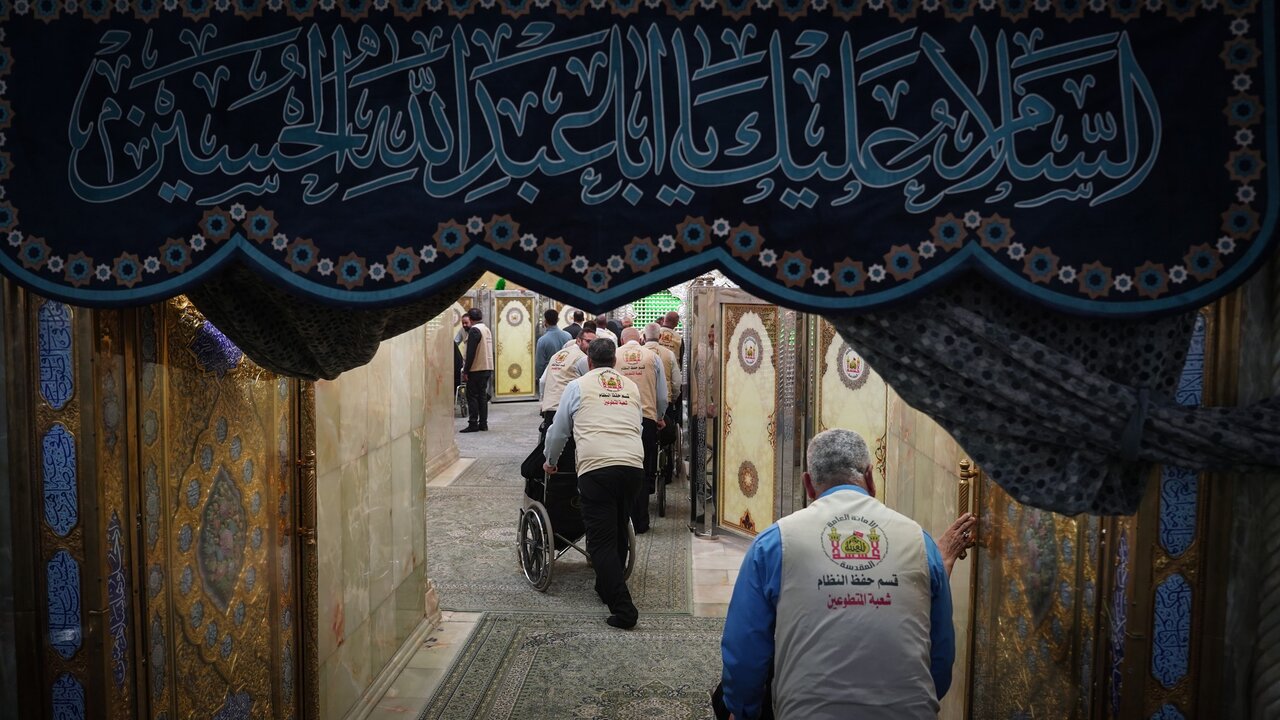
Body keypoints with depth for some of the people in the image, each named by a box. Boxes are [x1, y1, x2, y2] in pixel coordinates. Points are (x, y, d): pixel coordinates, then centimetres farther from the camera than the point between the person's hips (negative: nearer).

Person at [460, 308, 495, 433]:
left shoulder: (474, 330, -12)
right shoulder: (487, 330, 14)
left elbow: (471, 353, -18)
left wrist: (465, 371, -16)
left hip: (476, 370, -8)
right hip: (487, 369, 8)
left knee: (472, 396, -4)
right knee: (482, 396, 11)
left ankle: (473, 424, -5)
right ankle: (483, 424, 12)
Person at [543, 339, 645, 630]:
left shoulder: (578, 386, 11)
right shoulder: (631, 387, 20)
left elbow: (558, 431, 18)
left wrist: (550, 462, 35)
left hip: (596, 467, -4)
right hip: (634, 465, 4)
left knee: (602, 540, -1)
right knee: (619, 532, 21)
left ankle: (623, 609, -7)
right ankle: (607, 587, 35)